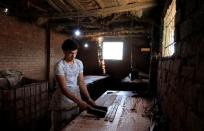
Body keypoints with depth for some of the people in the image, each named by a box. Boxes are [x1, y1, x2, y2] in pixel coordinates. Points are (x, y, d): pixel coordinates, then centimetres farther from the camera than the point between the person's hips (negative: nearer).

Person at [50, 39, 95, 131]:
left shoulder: (79, 63, 1)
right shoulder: (59, 65, -18)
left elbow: (81, 83, 2)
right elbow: (63, 88, -23)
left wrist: (88, 98, -8)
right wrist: (79, 101, -30)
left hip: (75, 102, 6)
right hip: (62, 103, -5)